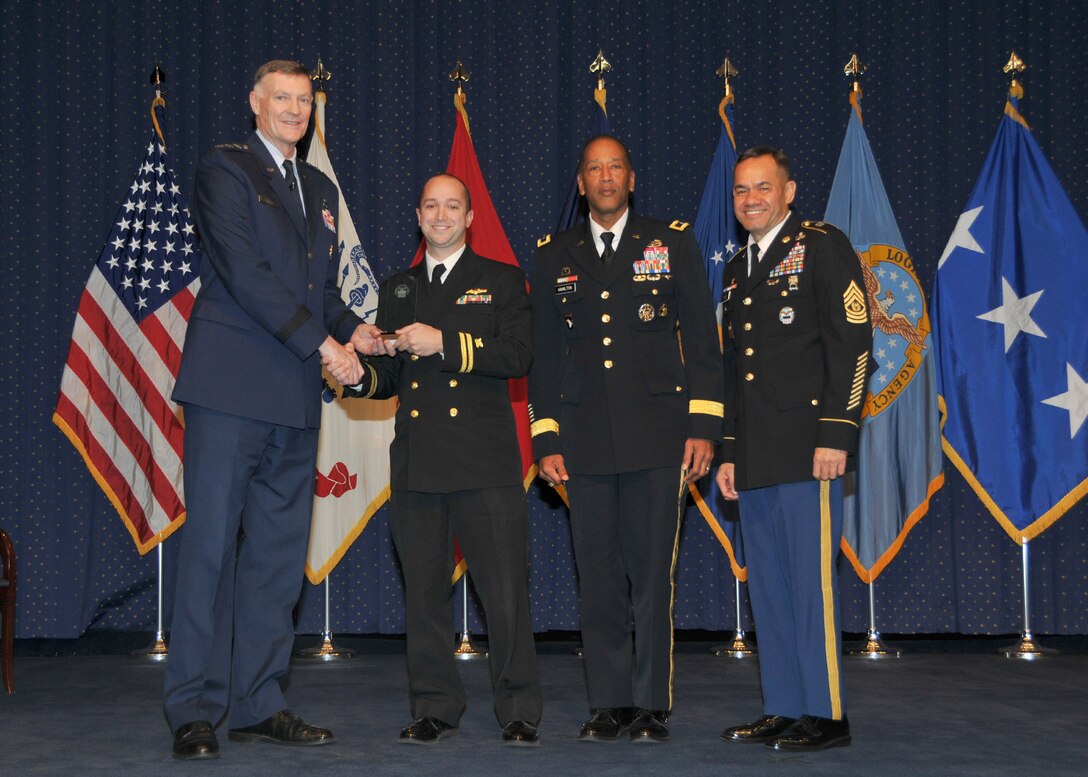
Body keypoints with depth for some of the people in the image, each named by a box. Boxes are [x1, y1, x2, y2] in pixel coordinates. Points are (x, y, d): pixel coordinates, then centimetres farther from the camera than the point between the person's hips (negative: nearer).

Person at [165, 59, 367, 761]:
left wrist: (353, 328, 2)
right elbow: (243, 270, -12)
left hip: (296, 396, 7)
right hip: (231, 386, -7)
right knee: (212, 545, -6)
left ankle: (259, 703, 13)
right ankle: (195, 711, -1)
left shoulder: (321, 190, 22)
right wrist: (322, 342, -15)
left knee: (280, 553, 7)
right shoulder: (225, 169, 0)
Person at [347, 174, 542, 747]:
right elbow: (387, 381, 20)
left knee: (505, 591, -6)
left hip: (484, 462, -3)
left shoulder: (501, 281, 9)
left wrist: (445, 343, -14)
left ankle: (518, 714, 3)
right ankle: (434, 709, 16)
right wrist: (361, 366, -1)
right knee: (424, 592, 5)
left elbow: (517, 356, -7)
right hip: (416, 463, 4)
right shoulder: (399, 289, 20)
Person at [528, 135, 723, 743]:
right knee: (598, 578, 3)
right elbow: (545, 355, 14)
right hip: (586, 441, 2)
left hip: (658, 436, -2)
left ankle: (652, 706, 6)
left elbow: (703, 342, 5)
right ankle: (609, 705, 12)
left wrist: (703, 427, -3)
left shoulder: (673, 244, 8)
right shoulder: (554, 257, 14)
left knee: (653, 576, -2)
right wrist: (546, 441, 7)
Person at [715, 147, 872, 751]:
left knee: (811, 581, -7)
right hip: (755, 459, 8)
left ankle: (826, 714, 0)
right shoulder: (736, 270, 22)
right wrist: (728, 451, 18)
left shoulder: (822, 247, -1)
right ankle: (783, 710, 16)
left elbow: (852, 344, -9)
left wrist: (836, 434, -16)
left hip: (806, 448, -7)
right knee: (767, 586, 9)